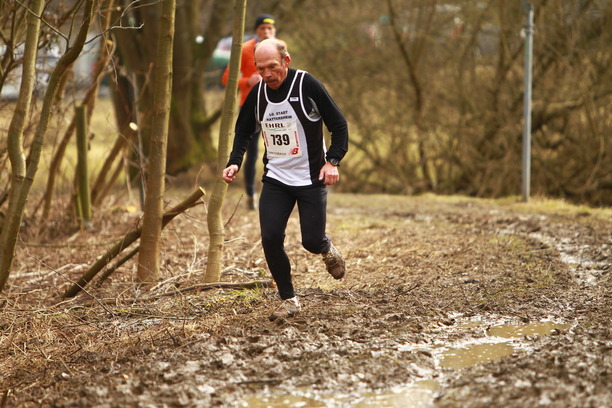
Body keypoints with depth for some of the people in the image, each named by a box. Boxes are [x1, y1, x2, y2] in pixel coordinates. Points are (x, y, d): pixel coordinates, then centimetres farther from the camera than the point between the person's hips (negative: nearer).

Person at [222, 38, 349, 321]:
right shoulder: (257, 93, -1)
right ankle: (288, 300, 7)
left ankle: (327, 249, 35)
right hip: (275, 179, 4)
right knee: (270, 238, -9)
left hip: (311, 180, -3)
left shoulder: (307, 85, -14)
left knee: (311, 241, -4)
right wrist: (234, 162, 0)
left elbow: (339, 125, -9)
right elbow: (244, 131, 15)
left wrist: (332, 161, -21)